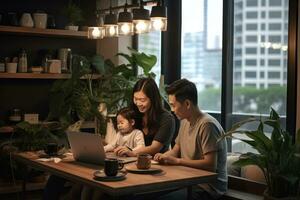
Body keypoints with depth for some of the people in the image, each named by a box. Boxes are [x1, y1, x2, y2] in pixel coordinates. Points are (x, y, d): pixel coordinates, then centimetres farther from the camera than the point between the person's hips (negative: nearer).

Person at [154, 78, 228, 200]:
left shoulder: (207, 125, -18)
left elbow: (211, 165, -22)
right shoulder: (185, 121, 10)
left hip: (208, 189, -8)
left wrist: (176, 161, -17)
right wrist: (163, 156, 0)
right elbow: (176, 150, 22)